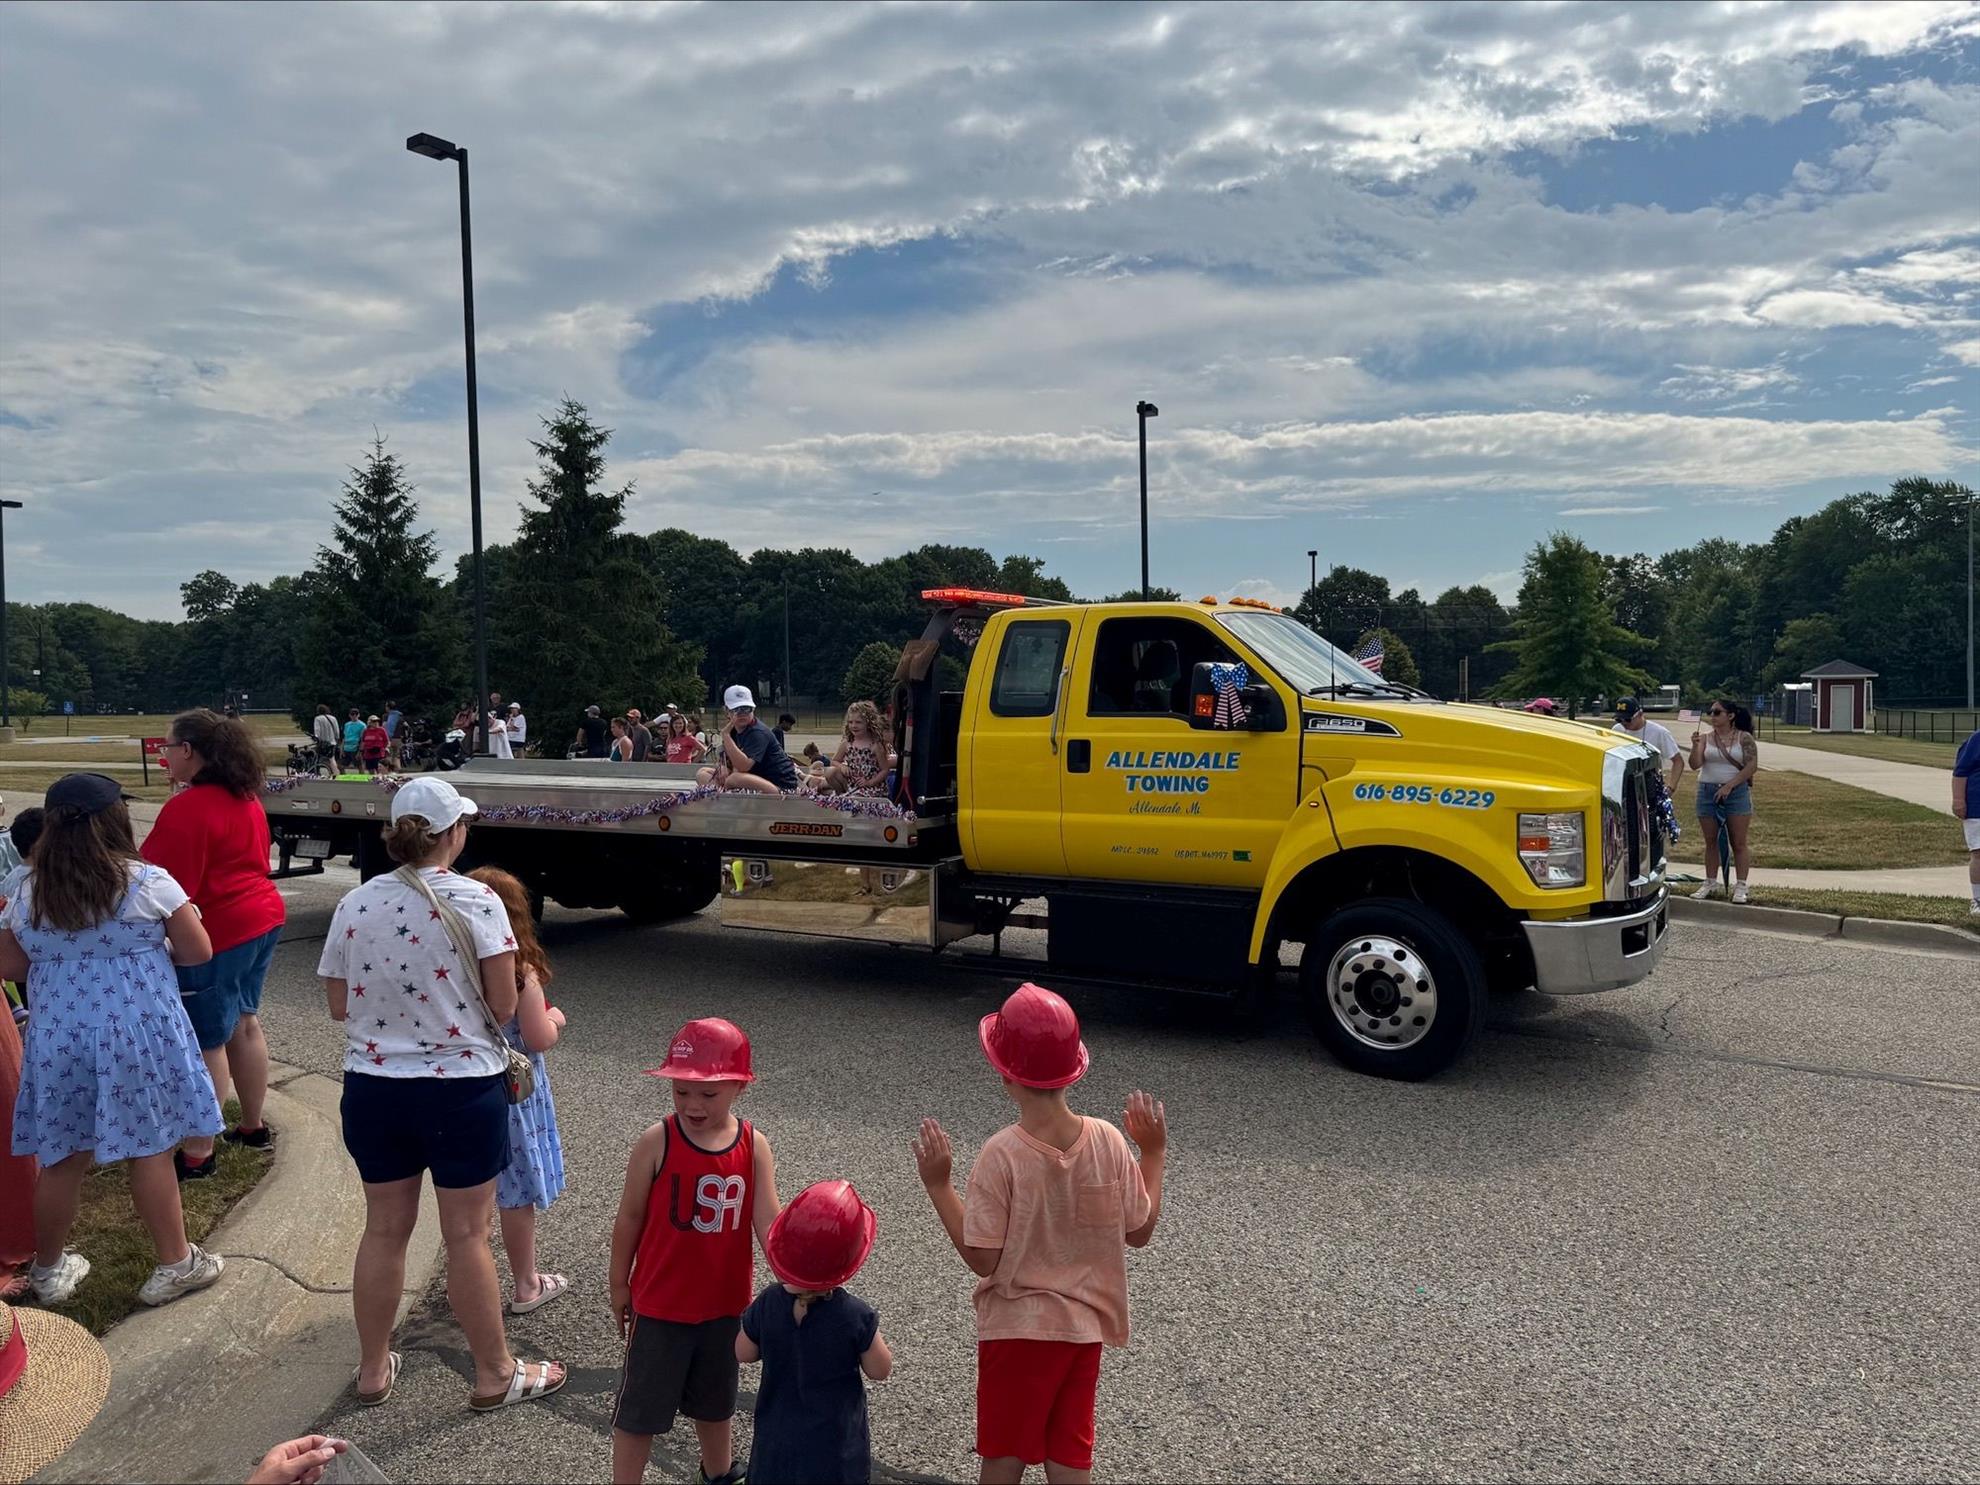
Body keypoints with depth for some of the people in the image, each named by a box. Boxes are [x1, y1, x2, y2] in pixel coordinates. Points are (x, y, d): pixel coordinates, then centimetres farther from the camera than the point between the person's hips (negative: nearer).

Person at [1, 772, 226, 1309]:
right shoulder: (149, 883, -10)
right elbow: (199, 952, -5)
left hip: (59, 1039, 3)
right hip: (138, 1035, -3)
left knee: (62, 1158, 15)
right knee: (151, 1150, 7)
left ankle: (48, 1270, 30)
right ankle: (175, 1264, 17)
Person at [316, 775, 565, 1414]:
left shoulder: (354, 904, -2)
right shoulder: (477, 901, -15)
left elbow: (338, 1005, 4)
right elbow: (503, 1006, -13)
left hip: (373, 1088, 4)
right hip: (462, 1089, -4)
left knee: (384, 1229, 19)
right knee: (467, 1236, 8)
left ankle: (373, 1371, 33)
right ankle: (495, 1375, 23)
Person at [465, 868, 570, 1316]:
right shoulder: (520, 975, -19)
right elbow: (539, 1039, -17)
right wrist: (554, 1019, 3)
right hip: (513, 1093, -4)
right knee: (517, 1195, 9)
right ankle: (525, 1286, 22)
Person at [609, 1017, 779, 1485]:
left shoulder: (754, 1147, -12)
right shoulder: (657, 1142, -19)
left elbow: (769, 1224, -16)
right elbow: (630, 1217, -8)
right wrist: (619, 1285, 0)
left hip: (725, 1302, 4)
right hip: (660, 1303, -3)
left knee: (716, 1399, 26)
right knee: (639, 1408, 11)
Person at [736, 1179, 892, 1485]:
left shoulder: (767, 1305, -14)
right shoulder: (856, 1316, -21)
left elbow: (744, 1354, 3)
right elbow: (880, 1370, -7)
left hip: (778, 1440, 2)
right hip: (835, 1447, -2)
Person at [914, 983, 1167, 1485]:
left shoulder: (1002, 1154, -23)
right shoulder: (1108, 1142, -11)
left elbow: (982, 1258, -18)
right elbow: (1140, 1231, 0)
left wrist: (938, 1185, -11)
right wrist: (1154, 1151, 10)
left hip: (1018, 1328, -4)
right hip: (1085, 1325, 4)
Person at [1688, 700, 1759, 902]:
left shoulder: (1744, 738, -1)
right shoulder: (1705, 738, 5)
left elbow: (1752, 766, -9)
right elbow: (1695, 765, -4)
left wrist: (1729, 786, -15)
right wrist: (1695, 746, -21)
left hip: (1736, 793, -3)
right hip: (1707, 793, 3)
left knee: (1739, 843, 0)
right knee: (1711, 842, 8)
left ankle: (1740, 886, 3)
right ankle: (1711, 884, 15)